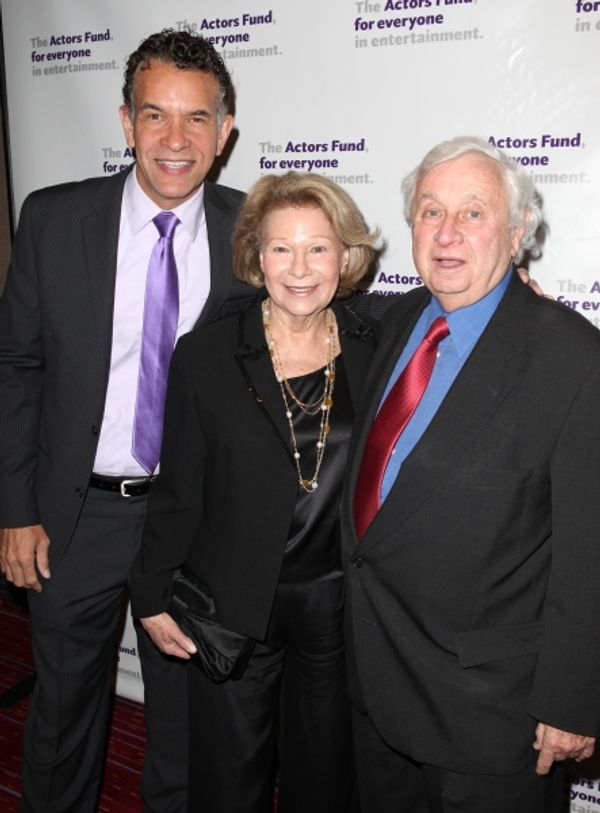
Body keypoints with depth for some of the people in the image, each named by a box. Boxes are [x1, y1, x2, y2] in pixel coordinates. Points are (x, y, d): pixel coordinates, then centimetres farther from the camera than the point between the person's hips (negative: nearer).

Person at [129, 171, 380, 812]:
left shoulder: (374, 349, -4)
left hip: (340, 606, 2)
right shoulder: (205, 356, -9)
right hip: (233, 608, -1)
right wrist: (153, 594, -1)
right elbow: (177, 490, -3)